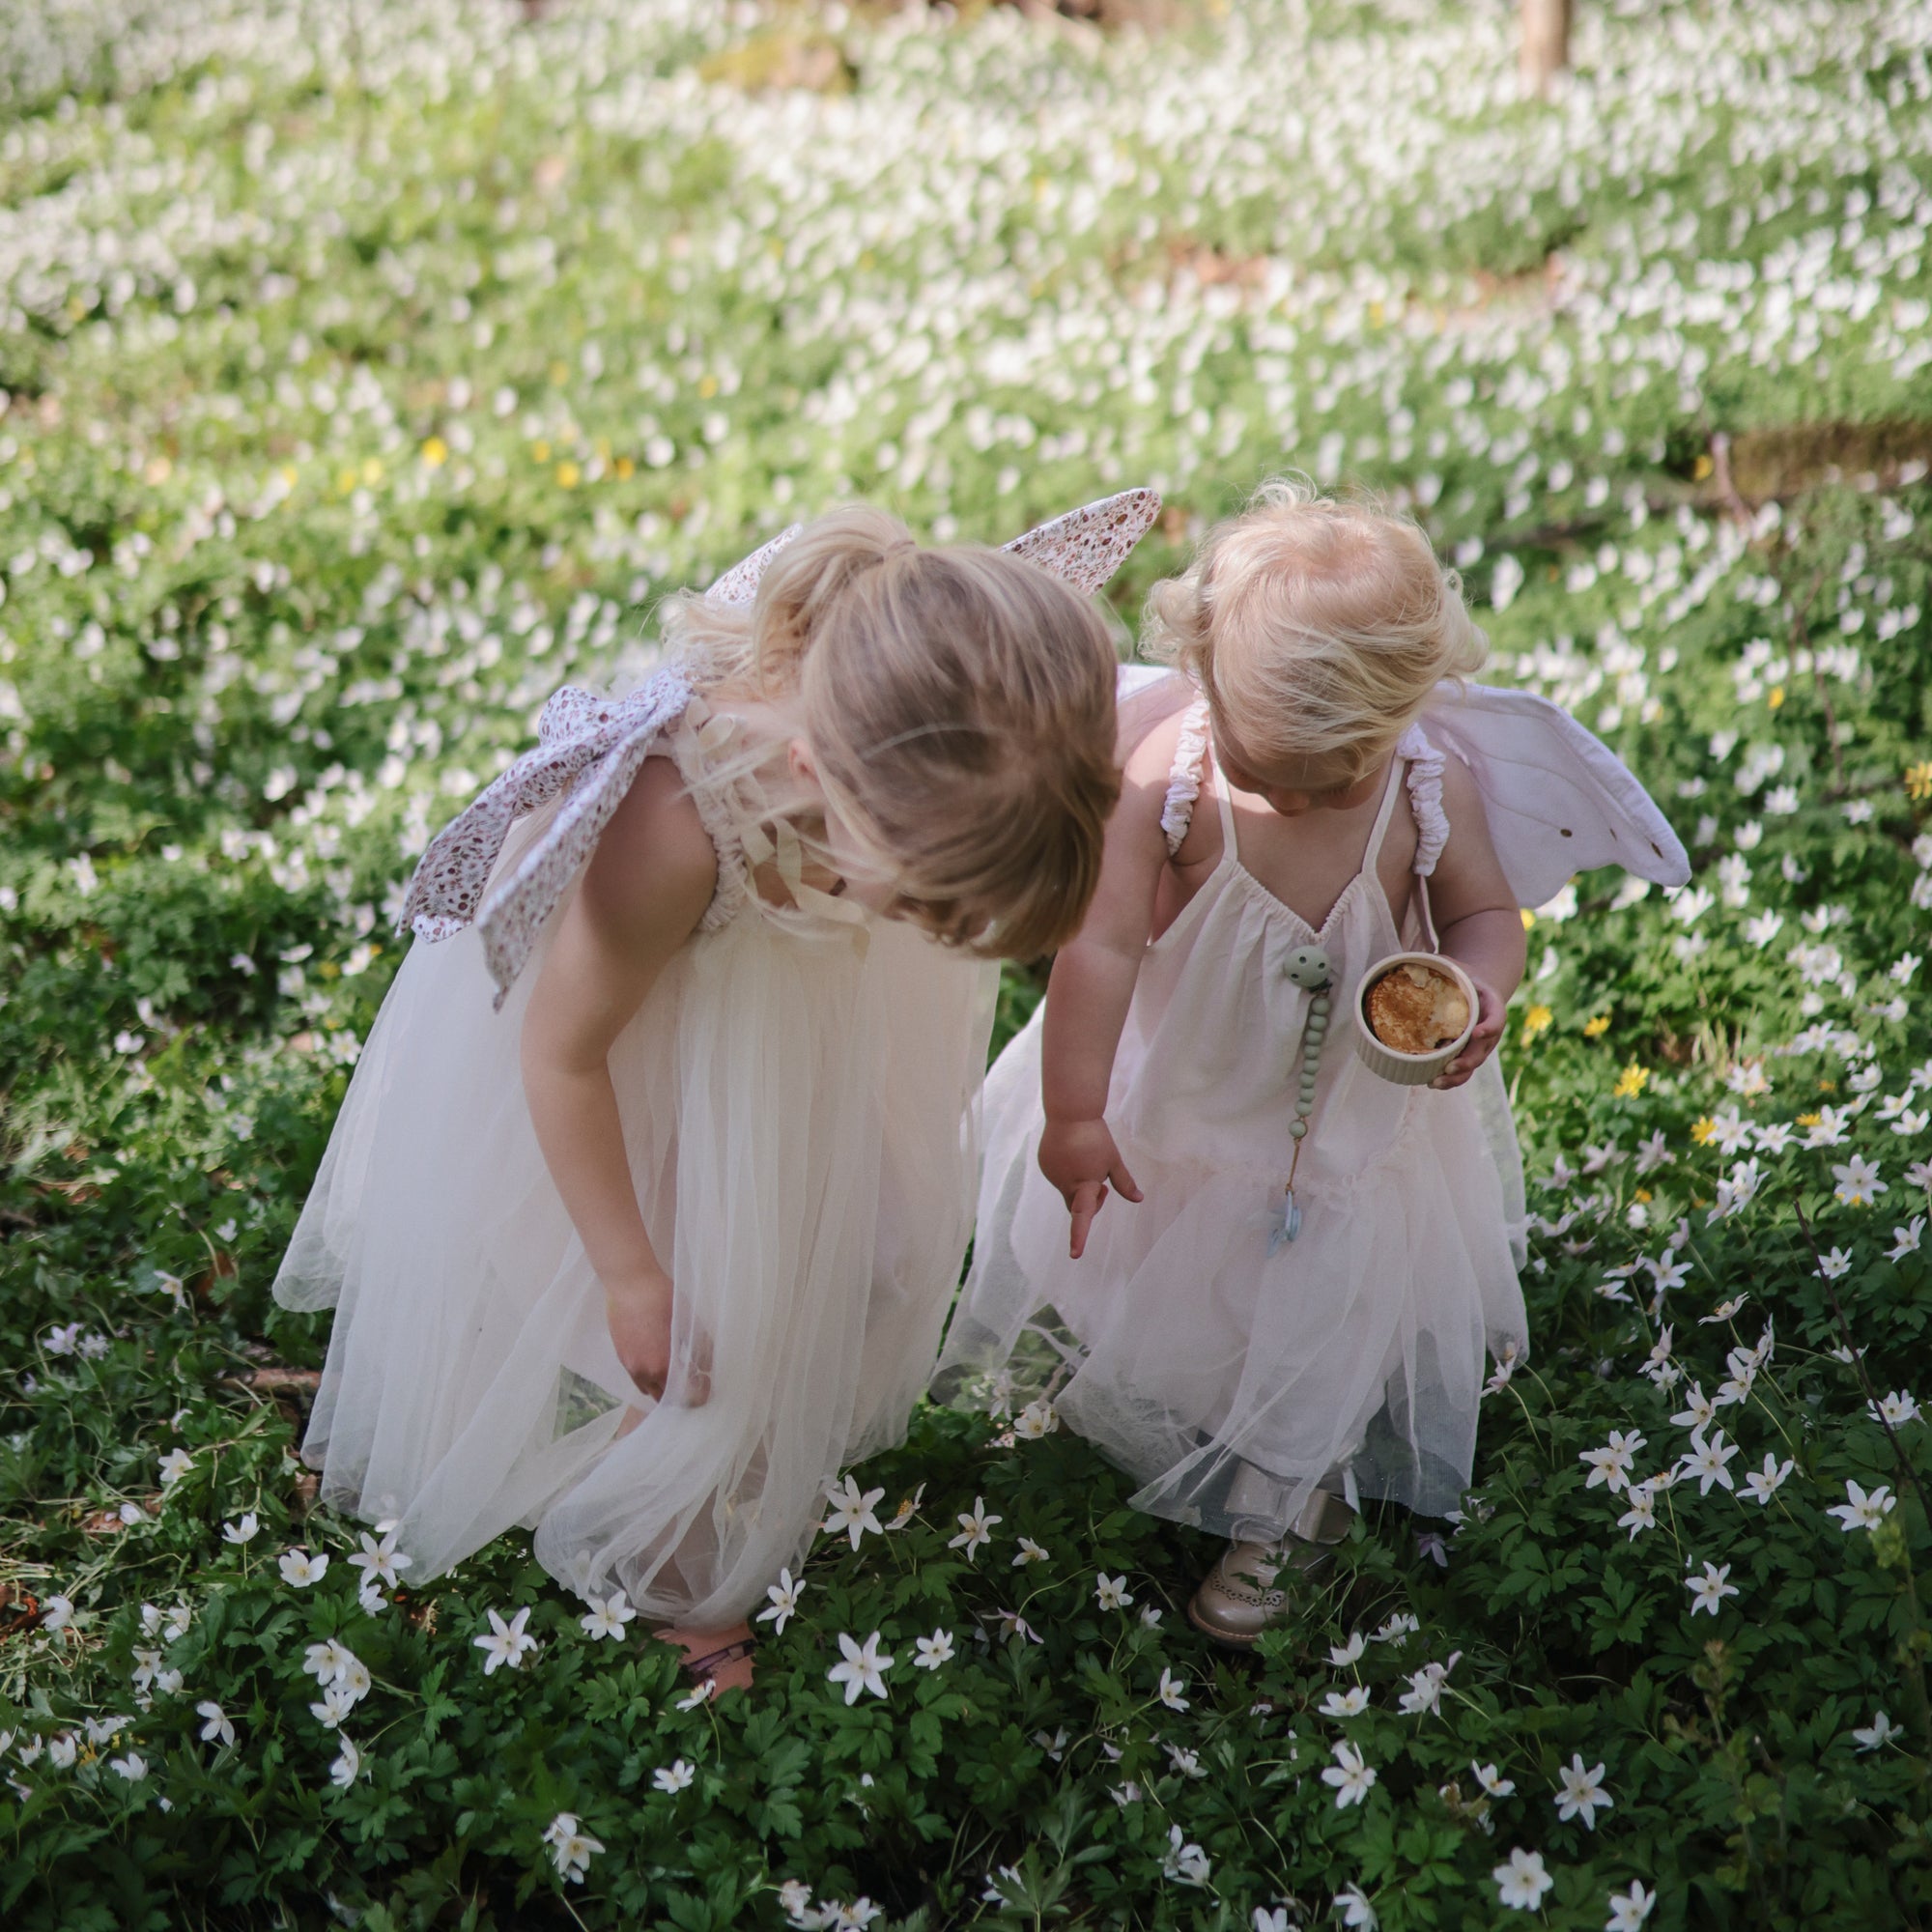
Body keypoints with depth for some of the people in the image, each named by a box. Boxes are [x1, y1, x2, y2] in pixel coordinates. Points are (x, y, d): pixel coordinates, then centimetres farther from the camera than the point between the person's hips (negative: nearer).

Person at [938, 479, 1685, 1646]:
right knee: (1120, 1250, 28)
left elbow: (1487, 912, -9)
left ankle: (1286, 1508, 44)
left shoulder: (1434, 787, -27)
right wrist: (1072, 1115, -22)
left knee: (1320, 1315, 17)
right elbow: (1101, 943, -27)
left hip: (1351, 1114, 0)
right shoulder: (1170, 775, -32)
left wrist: (1480, 994, -33)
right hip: (1180, 1097, 0)